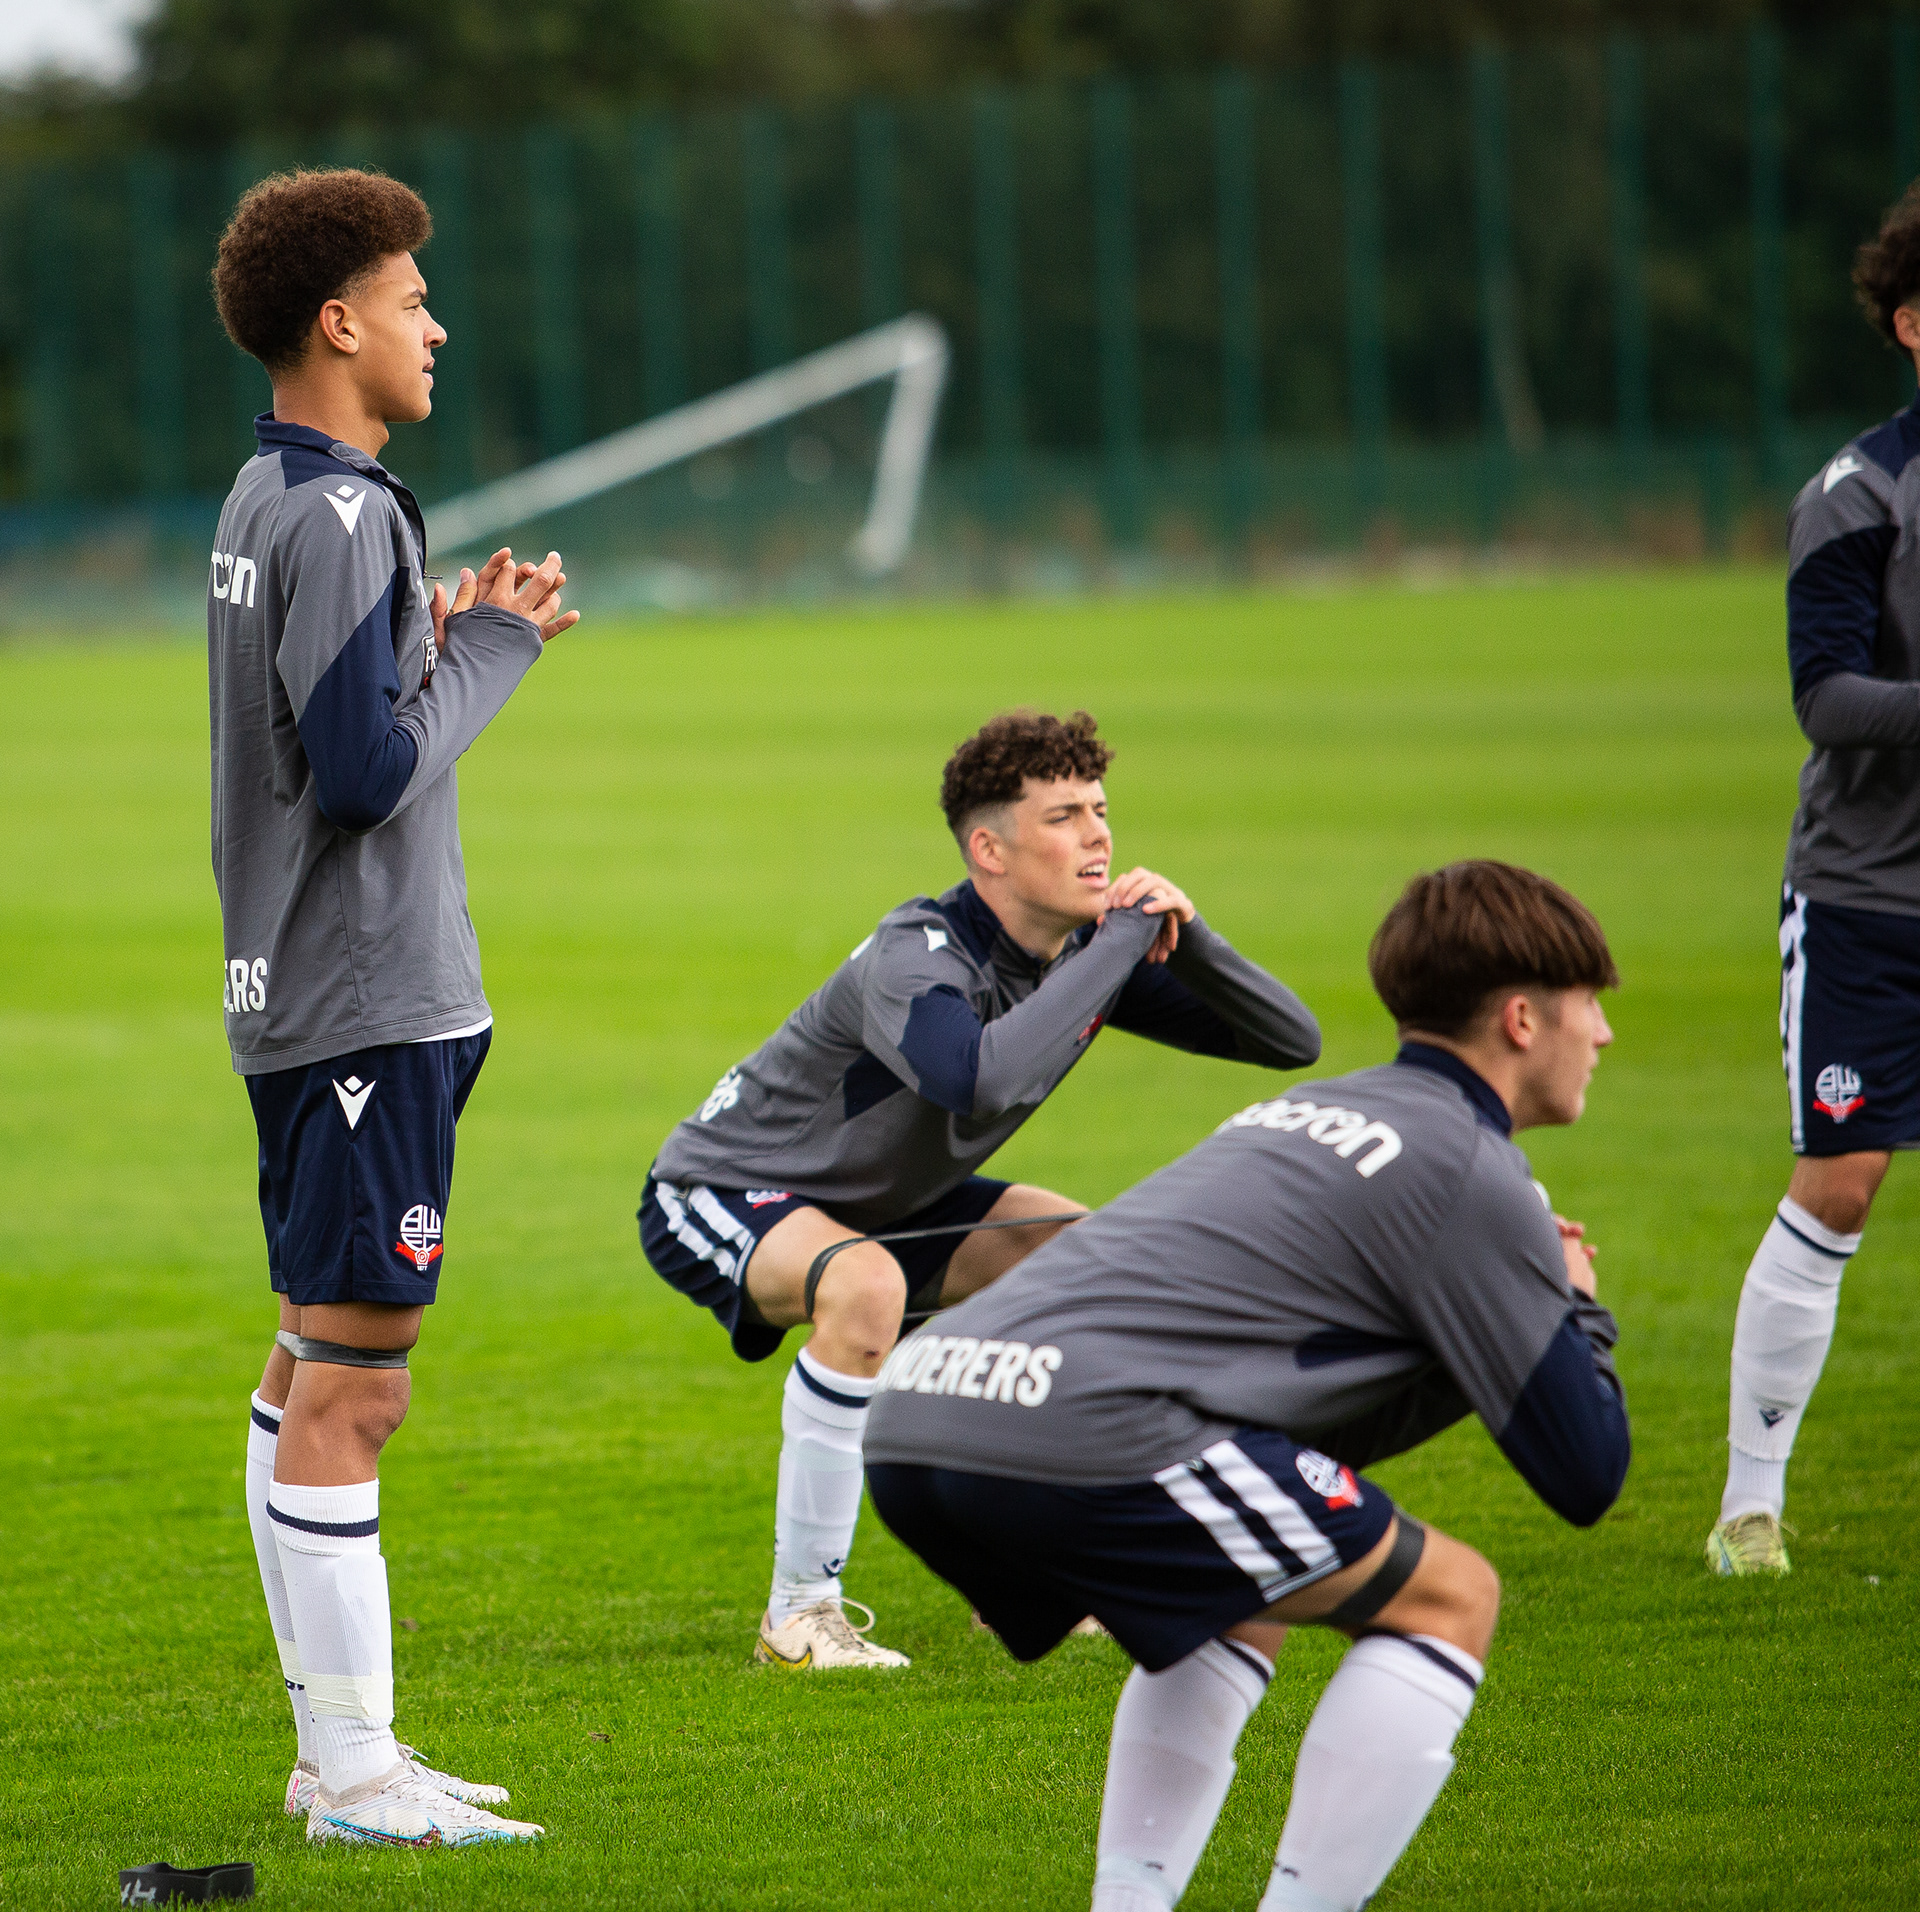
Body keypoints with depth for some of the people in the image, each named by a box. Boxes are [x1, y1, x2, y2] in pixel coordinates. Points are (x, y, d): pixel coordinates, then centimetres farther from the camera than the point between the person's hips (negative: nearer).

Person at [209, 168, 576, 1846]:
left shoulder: (264, 504, 13)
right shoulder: (339, 519, -17)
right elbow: (369, 774, -22)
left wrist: (451, 639, 8)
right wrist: (494, 647, -9)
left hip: (304, 999, 11)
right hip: (368, 1002, -11)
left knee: (311, 1366, 13)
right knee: (351, 1384, -7)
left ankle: (339, 1750, 20)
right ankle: (352, 1771, -5)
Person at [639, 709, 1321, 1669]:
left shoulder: (1088, 948, -8)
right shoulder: (915, 957, -32)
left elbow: (1290, 1040, -7)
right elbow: (986, 1080, -55)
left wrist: (1185, 936, -26)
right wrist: (1122, 945, -43)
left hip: (879, 1202, 9)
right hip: (716, 1194, -9)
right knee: (865, 1286, -38)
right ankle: (798, 1616, -27)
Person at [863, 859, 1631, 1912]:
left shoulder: (1307, 1115, 31)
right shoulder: (1471, 1174, 5)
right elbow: (1586, 1476, 7)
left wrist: (1510, 1298, 30)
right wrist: (1578, 1310, 25)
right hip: (1077, 1436, -9)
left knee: (1248, 1602, 32)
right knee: (1447, 1599, 6)